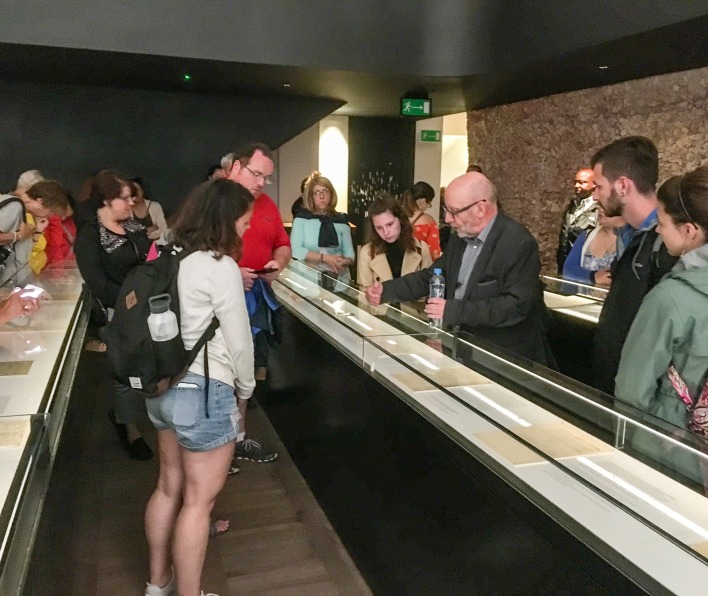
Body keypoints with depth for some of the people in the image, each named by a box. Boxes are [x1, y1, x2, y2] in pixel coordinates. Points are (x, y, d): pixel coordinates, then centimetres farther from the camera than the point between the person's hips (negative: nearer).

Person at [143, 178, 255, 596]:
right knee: (199, 500, 6)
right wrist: (245, 388, 3)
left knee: (171, 486, 22)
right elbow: (239, 340, -12)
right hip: (204, 393, -9)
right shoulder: (221, 267, -17)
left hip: (164, 387, 9)